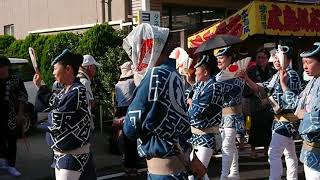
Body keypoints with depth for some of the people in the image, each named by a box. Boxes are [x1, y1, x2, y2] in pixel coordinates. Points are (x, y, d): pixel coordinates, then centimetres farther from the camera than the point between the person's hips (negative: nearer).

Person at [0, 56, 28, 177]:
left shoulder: (16, 80, -1)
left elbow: (23, 97, -1)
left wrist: (20, 114, -6)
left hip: (12, 117, -2)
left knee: (12, 141, 6)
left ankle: (11, 165, 13)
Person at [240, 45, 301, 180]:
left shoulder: (292, 75, -15)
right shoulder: (277, 75, 11)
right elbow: (260, 89, 11)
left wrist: (270, 100, -11)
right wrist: (246, 79, -4)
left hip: (286, 120, -9)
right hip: (279, 119, 9)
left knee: (273, 153, -13)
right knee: (289, 153, 18)